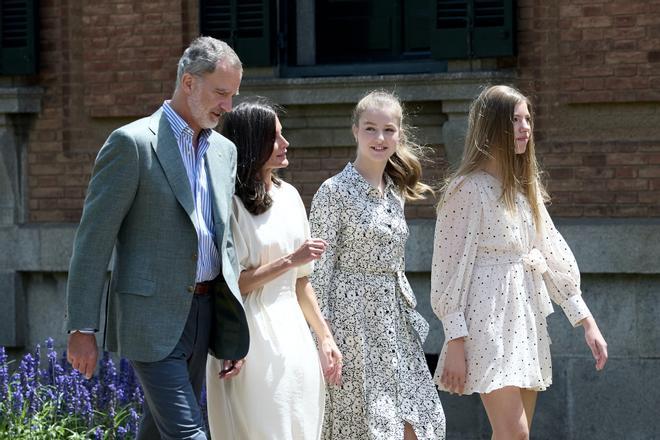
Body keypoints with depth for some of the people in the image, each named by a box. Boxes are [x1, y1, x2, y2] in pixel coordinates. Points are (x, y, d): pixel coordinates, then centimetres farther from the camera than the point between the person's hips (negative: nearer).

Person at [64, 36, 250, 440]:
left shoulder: (224, 151, 13)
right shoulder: (133, 143, -9)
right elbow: (94, 239, -10)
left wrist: (235, 330, 15)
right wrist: (82, 328, -13)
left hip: (202, 312, 7)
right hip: (152, 318, -7)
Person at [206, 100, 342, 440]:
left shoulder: (288, 196, 10)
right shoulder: (231, 204, -11)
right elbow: (231, 284, -15)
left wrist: (325, 337, 13)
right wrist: (290, 260, -14)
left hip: (292, 333, 7)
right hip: (252, 339, -7)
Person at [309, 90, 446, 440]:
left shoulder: (395, 193, 13)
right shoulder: (335, 192, -8)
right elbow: (320, 271, -10)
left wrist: (413, 317, 17)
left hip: (395, 324, 7)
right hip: (353, 321, -7)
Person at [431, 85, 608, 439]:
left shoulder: (526, 187, 14)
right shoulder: (468, 188, -9)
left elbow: (553, 253, 14)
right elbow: (449, 268, -10)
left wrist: (586, 321, 10)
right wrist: (455, 343, -14)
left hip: (527, 320, 8)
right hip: (489, 320, -8)